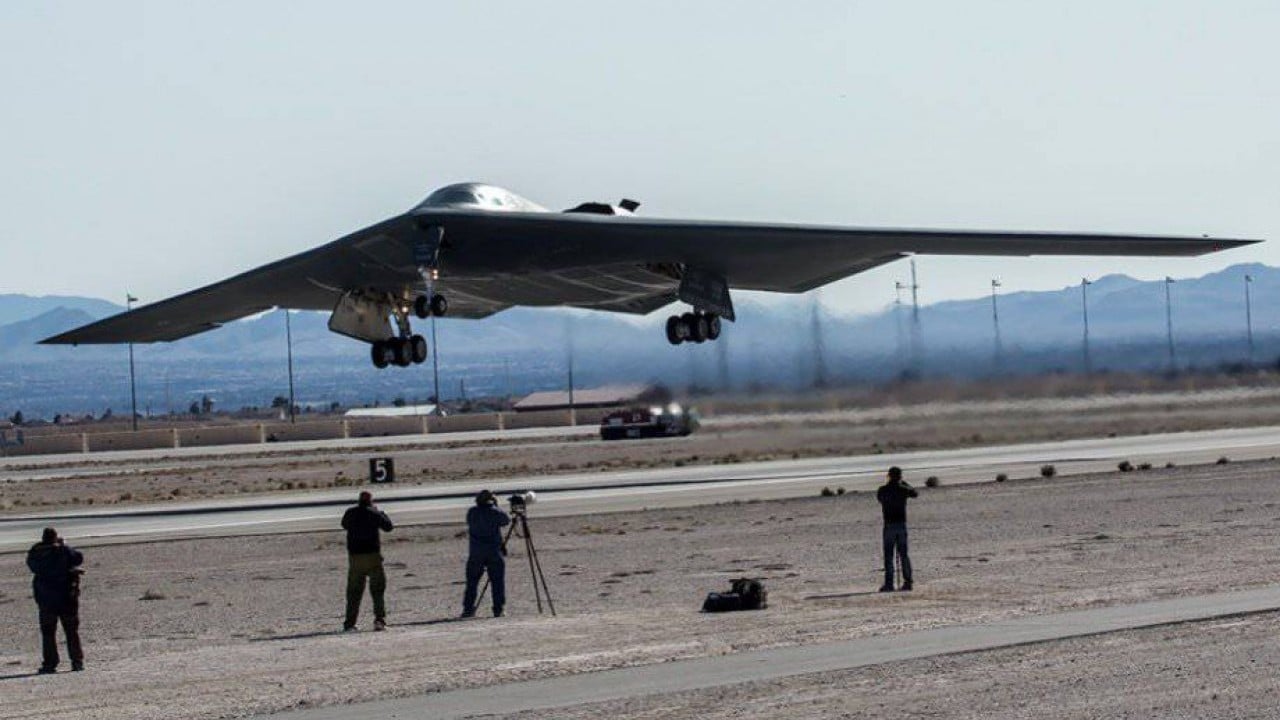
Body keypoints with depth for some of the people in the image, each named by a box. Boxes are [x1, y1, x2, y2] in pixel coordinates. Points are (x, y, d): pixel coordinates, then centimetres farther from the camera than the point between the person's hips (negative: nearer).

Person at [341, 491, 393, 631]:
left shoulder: (350, 513, 3)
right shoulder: (373, 513, -6)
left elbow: (345, 525, 23)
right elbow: (388, 526, 3)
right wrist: (380, 512, 17)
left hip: (354, 557, 3)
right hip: (372, 556, -3)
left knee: (354, 591, 10)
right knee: (378, 589, 5)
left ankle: (349, 623, 8)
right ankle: (380, 619, -8)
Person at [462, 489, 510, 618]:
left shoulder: (472, 512, 0)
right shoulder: (495, 513, -6)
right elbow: (507, 521, 8)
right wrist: (496, 507, 15)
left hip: (475, 553, 2)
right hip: (494, 553, -2)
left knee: (471, 582, 8)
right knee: (497, 582, 5)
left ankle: (468, 609, 5)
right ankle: (498, 610, 1)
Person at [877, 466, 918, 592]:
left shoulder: (882, 490, -4)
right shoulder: (903, 490, 1)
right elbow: (915, 494, 22)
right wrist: (904, 483, 33)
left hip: (889, 525, -2)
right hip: (902, 525, 2)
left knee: (888, 555, -1)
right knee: (904, 554, 9)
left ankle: (889, 583, -7)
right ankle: (907, 582, 7)